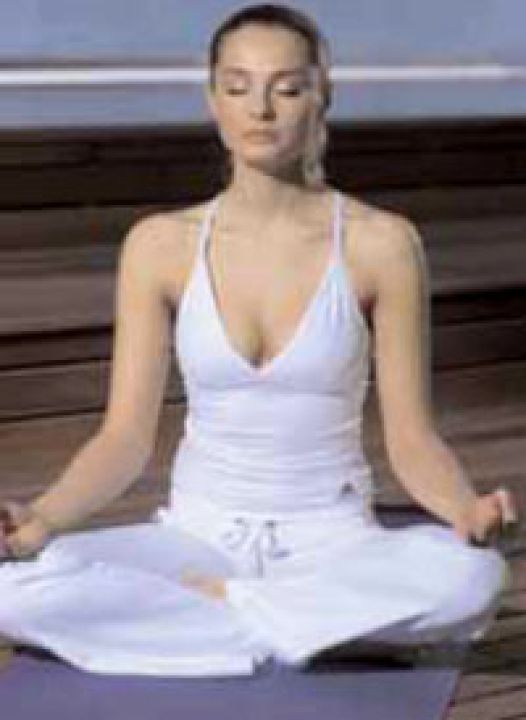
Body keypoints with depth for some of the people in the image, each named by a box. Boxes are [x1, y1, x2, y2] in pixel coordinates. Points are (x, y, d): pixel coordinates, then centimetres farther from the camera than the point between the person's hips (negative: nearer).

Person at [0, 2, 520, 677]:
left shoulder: (379, 242, -6)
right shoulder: (160, 244, -2)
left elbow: (411, 437, -4)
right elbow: (125, 437, -3)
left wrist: (469, 510, -26)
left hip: (332, 543, -1)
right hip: (199, 534, 1)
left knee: (470, 577, -34)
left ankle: (197, 606, -15)